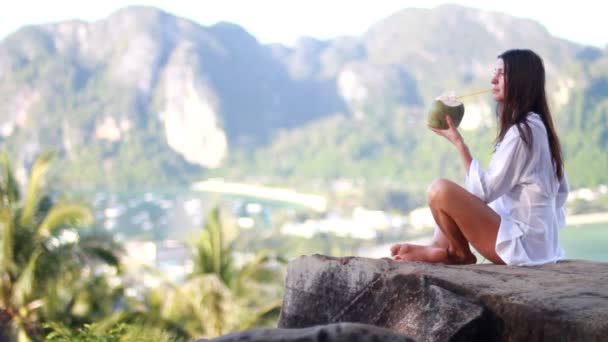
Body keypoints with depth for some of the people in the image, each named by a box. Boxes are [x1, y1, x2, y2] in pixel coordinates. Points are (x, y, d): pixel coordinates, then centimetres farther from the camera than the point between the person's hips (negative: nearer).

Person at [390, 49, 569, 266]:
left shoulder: (521, 131, -18)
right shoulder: (535, 125, 12)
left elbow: (485, 191, -18)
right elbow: (561, 190, 19)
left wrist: (458, 142, -14)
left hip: (520, 244, -11)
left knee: (440, 191, -20)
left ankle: (460, 254, 3)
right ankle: (439, 248, 3)